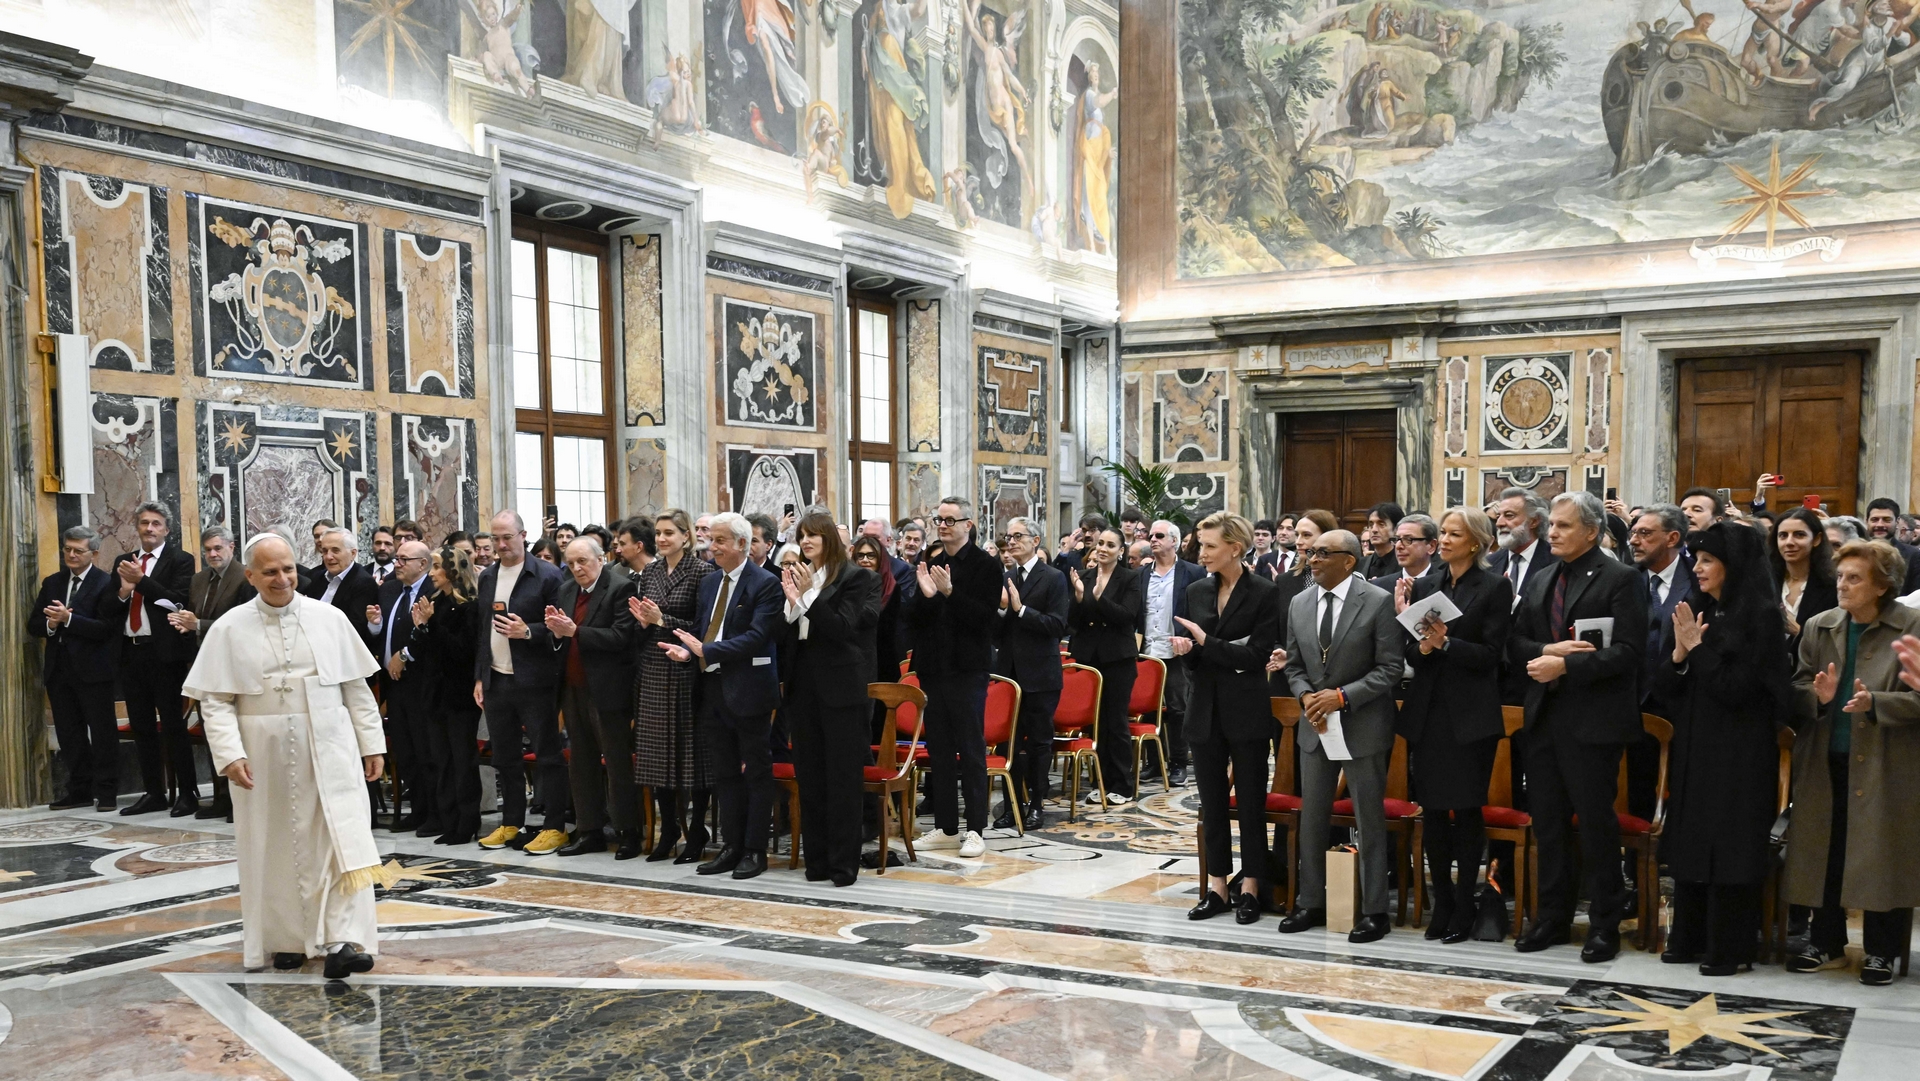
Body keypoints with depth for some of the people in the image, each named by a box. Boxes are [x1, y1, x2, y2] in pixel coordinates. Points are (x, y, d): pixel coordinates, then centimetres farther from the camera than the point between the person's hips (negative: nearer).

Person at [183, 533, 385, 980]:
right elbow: (215, 700, -1)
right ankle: (286, 938, 23)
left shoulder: (330, 618, 3)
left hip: (329, 751, 0)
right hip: (265, 757, 0)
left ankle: (342, 940, -10)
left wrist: (371, 743, 4)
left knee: (342, 840, -9)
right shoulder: (230, 629, 1)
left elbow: (356, 687, 6)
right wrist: (229, 754, -13)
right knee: (277, 847, 8)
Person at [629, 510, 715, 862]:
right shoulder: (649, 573, 12)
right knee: (657, 752, 8)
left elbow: (704, 626, -10)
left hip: (686, 672, -6)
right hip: (653, 672, 6)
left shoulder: (701, 572, -6)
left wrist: (662, 620, -15)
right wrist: (642, 620, -3)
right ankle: (668, 830, 19)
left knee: (692, 753, -1)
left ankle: (696, 833, 9)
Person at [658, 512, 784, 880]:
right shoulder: (709, 582, 13)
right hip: (712, 688, 7)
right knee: (724, 773, 13)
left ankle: (755, 850, 10)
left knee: (756, 773, 3)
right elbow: (700, 631, 16)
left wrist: (706, 650, -23)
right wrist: (686, 650, -6)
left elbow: (756, 636, -20)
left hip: (748, 691, -7)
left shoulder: (765, 584, -10)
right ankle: (731, 847, 21)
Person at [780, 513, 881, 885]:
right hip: (803, 685, 6)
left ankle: (844, 863, 5)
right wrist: (792, 602, -9)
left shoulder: (854, 576, -5)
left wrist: (808, 596, -18)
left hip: (840, 686, -6)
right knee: (809, 775, 9)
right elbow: (786, 636, 8)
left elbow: (843, 628, -14)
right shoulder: (797, 577, 11)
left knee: (843, 777, -1)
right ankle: (816, 860, 18)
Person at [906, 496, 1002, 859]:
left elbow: (985, 616, -17)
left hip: (967, 669, -6)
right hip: (932, 667, 6)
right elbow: (912, 620, 7)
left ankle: (975, 830, 4)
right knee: (939, 751, 11)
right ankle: (946, 828, 19)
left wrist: (950, 592, -25)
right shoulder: (929, 564, 10)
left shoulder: (985, 566, -6)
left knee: (971, 750, -1)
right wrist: (925, 595, -12)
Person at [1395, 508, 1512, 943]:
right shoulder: (1425, 586, 11)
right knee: (1432, 810, 7)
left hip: (1470, 715, -4)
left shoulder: (1495, 588, -3)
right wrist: (1422, 647, -13)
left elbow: (1490, 654, -9)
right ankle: (1442, 904, 18)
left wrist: (1446, 643, -21)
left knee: (1466, 810, 1)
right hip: (1427, 711, 4)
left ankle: (1464, 909, 11)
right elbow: (1409, 651, 8)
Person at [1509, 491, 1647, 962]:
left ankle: (1604, 925, 12)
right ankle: (1553, 917, 24)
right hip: (1544, 716, 7)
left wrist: (1566, 665, -20)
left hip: (1593, 720, -6)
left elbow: (1626, 653, -14)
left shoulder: (1621, 579, -6)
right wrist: (1547, 650, -9)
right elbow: (1514, 644, 11)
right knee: (1548, 821, 12)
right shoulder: (1538, 581, 15)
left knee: (1596, 823, 0)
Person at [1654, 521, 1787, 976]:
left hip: (1739, 751, -6)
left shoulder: (1760, 615, -9)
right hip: (1692, 746, 6)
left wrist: (1698, 647, -13)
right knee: (1690, 840, 11)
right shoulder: (1695, 611, 8)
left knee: (1730, 845, -2)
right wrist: (1679, 652, -11)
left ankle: (1730, 947, 7)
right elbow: (1665, 685, 7)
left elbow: (1734, 688, -14)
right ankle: (1691, 938, 21)